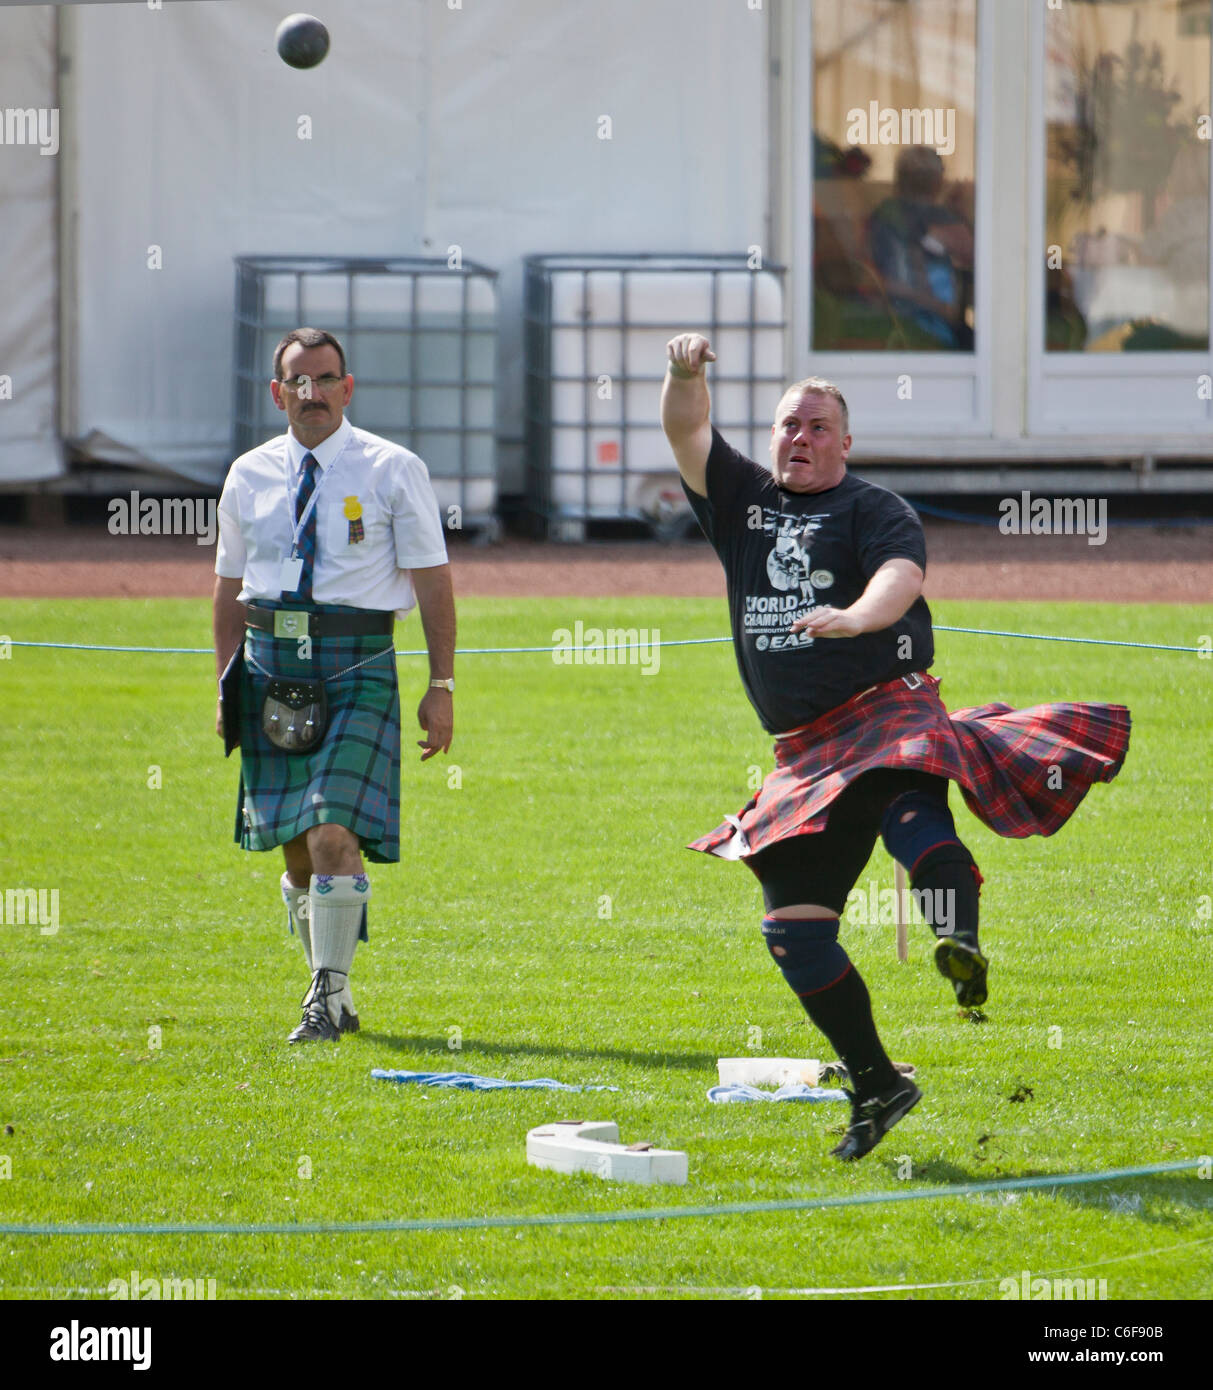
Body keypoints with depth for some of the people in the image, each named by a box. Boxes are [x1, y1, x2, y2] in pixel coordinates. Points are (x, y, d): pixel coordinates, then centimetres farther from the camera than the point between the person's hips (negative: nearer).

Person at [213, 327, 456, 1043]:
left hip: (357, 666, -4)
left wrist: (442, 685, -5)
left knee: (334, 834, -16)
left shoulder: (393, 470, -1)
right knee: (296, 848, 8)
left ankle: (329, 996, -9)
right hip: (272, 662, 4)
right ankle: (333, 994, 25)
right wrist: (229, 686, 12)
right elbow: (230, 587, 17)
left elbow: (432, 581, 0)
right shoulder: (250, 476, 9)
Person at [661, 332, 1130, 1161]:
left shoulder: (874, 510, 3)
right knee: (793, 927, -2)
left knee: (912, 807, -39)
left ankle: (960, 945, -65)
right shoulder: (743, 502, 19)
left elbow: (902, 574, -16)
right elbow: (687, 432, 9)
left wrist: (852, 617, -38)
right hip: (807, 750, 6)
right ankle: (876, 1084, 10)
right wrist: (685, 376, -13)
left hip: (889, 710, -6)